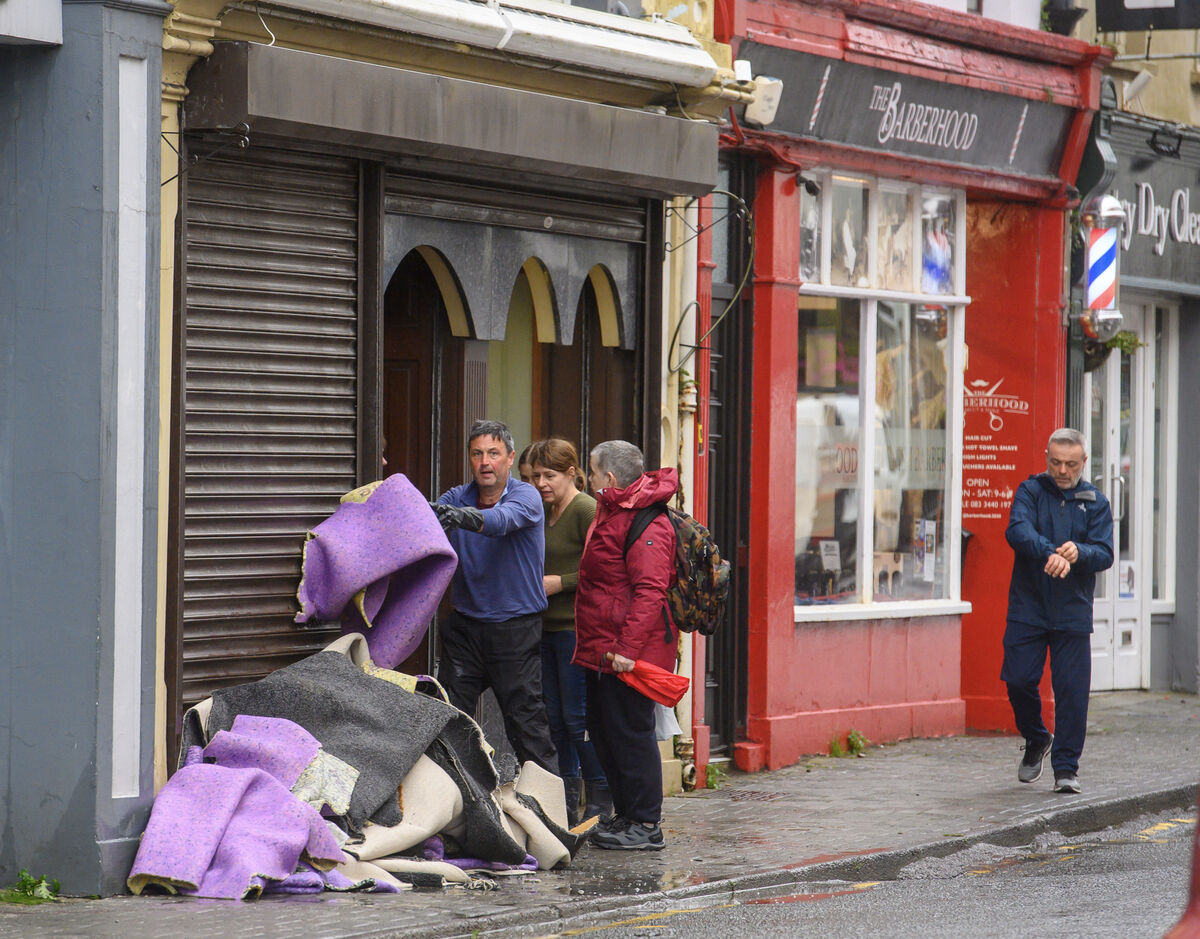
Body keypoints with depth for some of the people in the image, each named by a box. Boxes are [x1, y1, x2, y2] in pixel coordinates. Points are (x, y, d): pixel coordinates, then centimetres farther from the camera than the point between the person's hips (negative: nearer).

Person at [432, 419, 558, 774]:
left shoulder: (525, 496, -7)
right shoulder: (456, 498, 7)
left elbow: (504, 519, -28)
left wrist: (467, 517, -49)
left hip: (516, 628, -4)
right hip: (464, 625, 4)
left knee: (526, 723, -4)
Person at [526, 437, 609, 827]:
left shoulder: (586, 511, -11)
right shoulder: (543, 511, 16)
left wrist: (559, 583, -15)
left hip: (578, 629, -9)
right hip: (548, 628, 9)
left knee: (578, 717, -7)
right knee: (555, 716, 10)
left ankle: (601, 803, 0)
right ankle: (566, 803, 18)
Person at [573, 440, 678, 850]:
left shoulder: (647, 523, -15)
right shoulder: (612, 513, 19)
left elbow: (649, 591, -23)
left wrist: (628, 648, -27)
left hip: (628, 657, -11)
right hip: (604, 652, 11)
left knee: (630, 733, -6)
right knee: (603, 732, 14)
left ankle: (646, 824, 0)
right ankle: (625, 815, 22)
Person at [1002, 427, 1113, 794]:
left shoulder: (1095, 502, 7)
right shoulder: (1030, 491, 4)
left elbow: (1105, 554, -3)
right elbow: (1017, 530, -15)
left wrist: (1079, 553, -25)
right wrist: (1049, 554, -34)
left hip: (1073, 612, 0)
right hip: (1027, 608, 0)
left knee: (1072, 690, -4)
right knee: (1018, 680, -4)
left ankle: (1066, 767, 6)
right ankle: (1036, 740, 24)